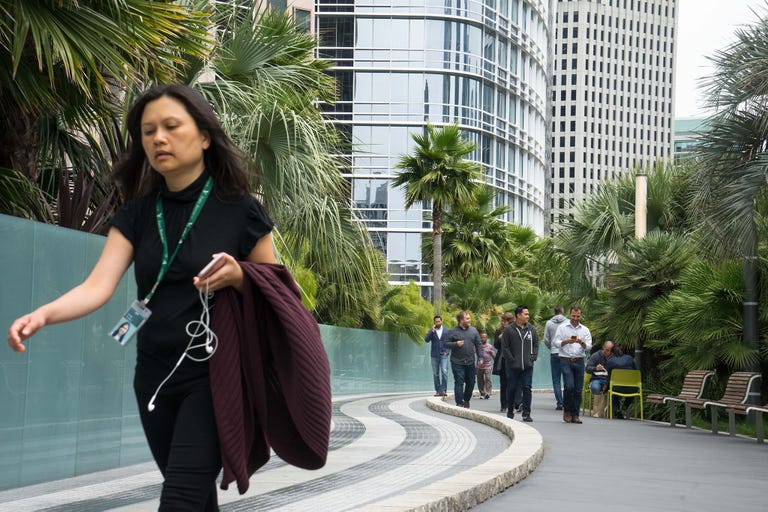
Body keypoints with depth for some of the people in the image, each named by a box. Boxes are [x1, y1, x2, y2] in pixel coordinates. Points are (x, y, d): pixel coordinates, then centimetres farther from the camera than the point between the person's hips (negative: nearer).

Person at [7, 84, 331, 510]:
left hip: (214, 375, -5)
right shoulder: (137, 214, 5)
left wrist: (237, 275, -19)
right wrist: (42, 315, -28)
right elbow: (97, 286, -8)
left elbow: (274, 291, 4)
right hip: (155, 375, 5)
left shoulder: (240, 211, -5)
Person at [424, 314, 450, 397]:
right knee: (435, 374, 2)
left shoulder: (446, 331, 6)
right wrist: (432, 331, -18)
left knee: (444, 372, -16)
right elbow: (426, 340, -10)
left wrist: (447, 351, -4)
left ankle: (443, 390, -17)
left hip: (443, 355, -1)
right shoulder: (431, 331, 5)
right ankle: (438, 391, 8)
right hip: (434, 355, 1)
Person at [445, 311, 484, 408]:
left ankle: (466, 400, 30)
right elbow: (446, 344, 0)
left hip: (470, 362, 4)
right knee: (459, 382, -6)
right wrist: (456, 344, -17)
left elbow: (479, 345, 10)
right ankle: (459, 403, -2)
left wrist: (480, 357, 2)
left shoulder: (473, 331, 9)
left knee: (471, 382, 9)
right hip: (457, 362, -4)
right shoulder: (453, 331, -1)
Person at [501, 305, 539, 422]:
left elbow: (536, 345, 13)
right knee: (512, 389, 7)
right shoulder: (509, 330, -2)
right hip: (513, 367, -2)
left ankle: (526, 413, 2)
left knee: (527, 388, -2)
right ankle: (510, 411, 22)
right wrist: (512, 361, -8)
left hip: (528, 366, 2)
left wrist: (532, 358, 1)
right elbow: (505, 347, -2)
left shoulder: (531, 329, 9)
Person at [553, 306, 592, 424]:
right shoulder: (562, 327, 6)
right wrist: (566, 341, -17)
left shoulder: (585, 330, 12)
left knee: (578, 389, 0)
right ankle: (566, 411, 4)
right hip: (566, 361, -3)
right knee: (569, 386, -15)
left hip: (579, 361, 3)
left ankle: (575, 415, 7)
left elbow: (588, 347, 5)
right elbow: (555, 342, 0)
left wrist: (582, 342, -16)